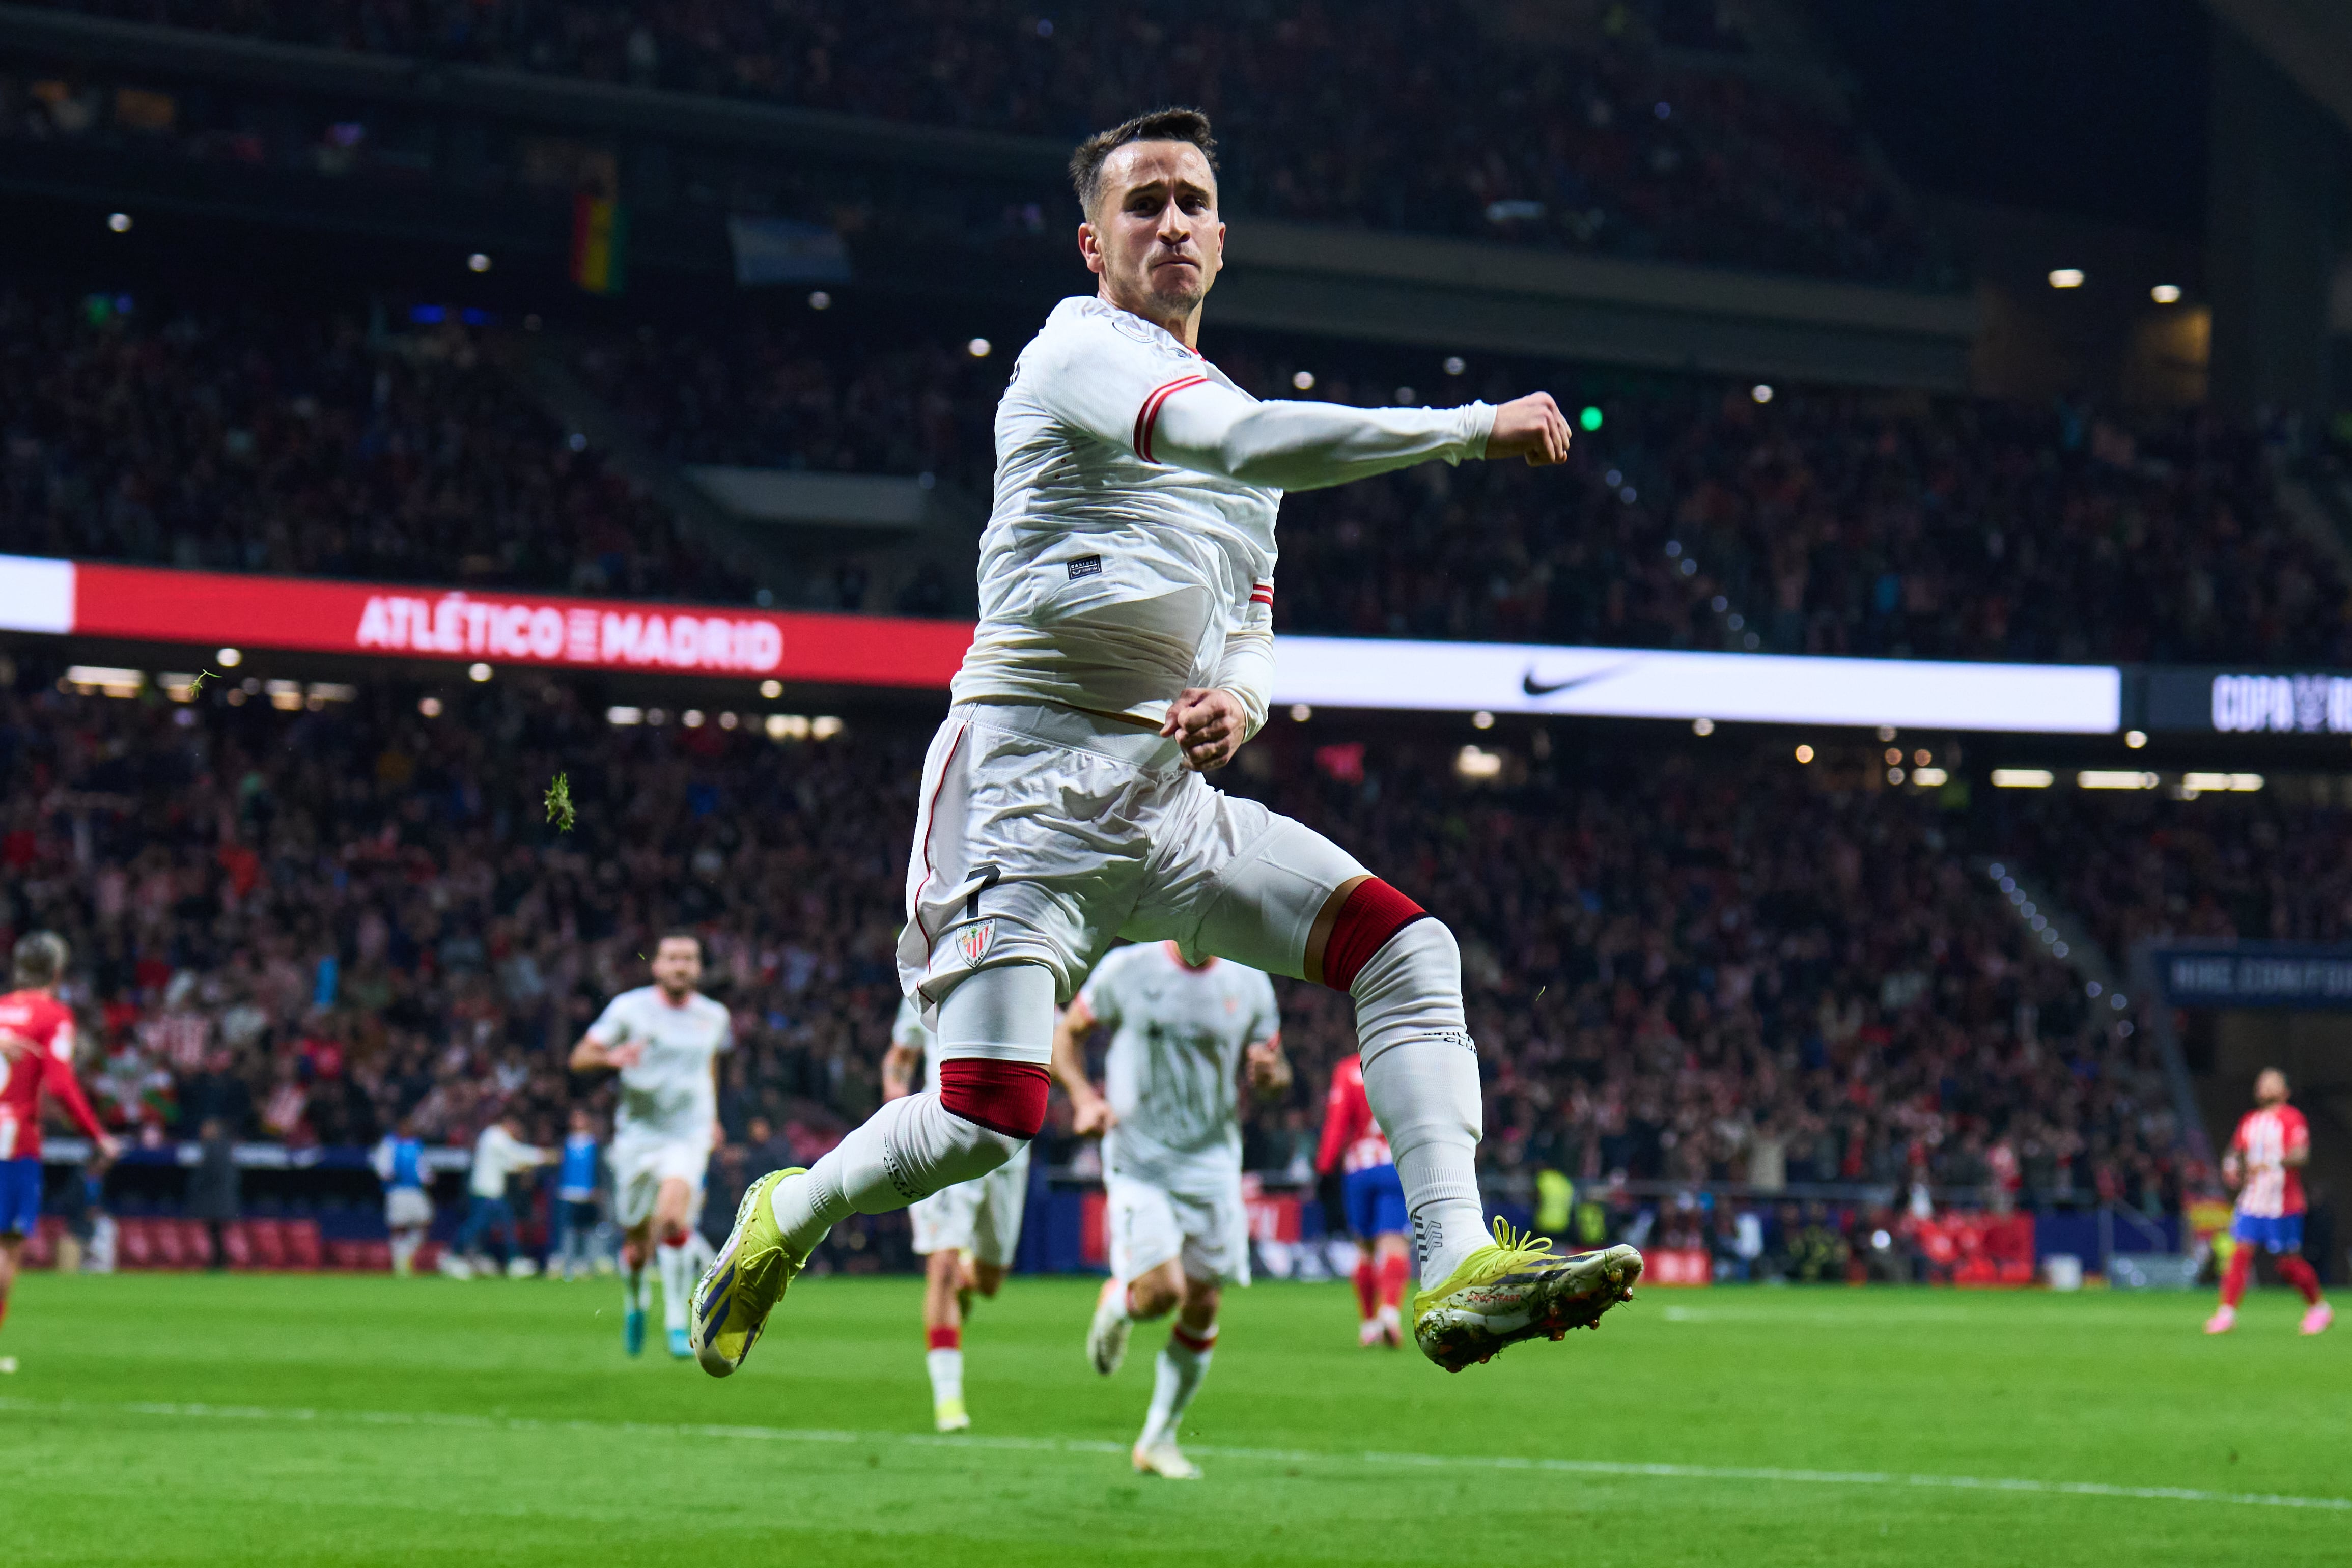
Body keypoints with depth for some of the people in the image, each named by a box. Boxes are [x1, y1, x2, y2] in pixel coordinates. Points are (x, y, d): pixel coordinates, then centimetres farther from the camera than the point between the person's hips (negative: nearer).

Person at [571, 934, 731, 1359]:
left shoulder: (713, 1016, 5)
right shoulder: (629, 1008, -3)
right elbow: (580, 1057, -6)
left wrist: (712, 1115, 25)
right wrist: (610, 1056, -26)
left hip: (689, 1136, 0)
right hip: (637, 1136, 0)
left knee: (673, 1219, -27)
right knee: (637, 1250, 5)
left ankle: (677, 1324, -19)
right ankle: (634, 1304, 39)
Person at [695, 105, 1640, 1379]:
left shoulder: (1228, 414, 22)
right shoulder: (1080, 352, -5)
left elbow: (1252, 630, 26)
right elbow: (1249, 441, -23)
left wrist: (1239, 697, 0)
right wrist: (1477, 428, -21)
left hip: (1169, 797, 8)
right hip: (1032, 784, -8)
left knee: (1406, 946, -10)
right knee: (981, 1128, -17)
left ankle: (1457, 1268, -18)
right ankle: (787, 1216, 13)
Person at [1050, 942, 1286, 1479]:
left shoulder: (1249, 984, 2)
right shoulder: (1125, 971, -5)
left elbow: (1277, 1075, 13)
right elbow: (1066, 1034, 7)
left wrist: (1270, 1073, -12)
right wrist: (1083, 1097, -11)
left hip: (1212, 1164, 3)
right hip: (1138, 1160, -3)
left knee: (1202, 1308, 3)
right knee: (1161, 1290, -20)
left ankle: (1158, 1440, 19)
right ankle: (1118, 1304, 19)